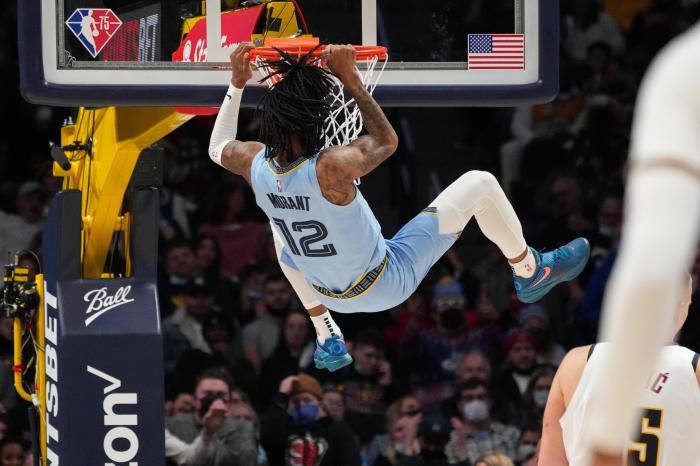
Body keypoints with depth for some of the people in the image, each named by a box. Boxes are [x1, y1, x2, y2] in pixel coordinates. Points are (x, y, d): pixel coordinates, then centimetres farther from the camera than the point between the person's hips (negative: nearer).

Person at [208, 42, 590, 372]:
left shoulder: (254, 164, -21)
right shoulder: (331, 167, -37)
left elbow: (217, 148, 6)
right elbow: (387, 141, -15)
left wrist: (237, 82, 6)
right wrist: (350, 79, -16)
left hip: (333, 295, 5)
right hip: (389, 284, -5)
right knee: (479, 185, 3)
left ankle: (328, 342, 36)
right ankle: (531, 274, 30)